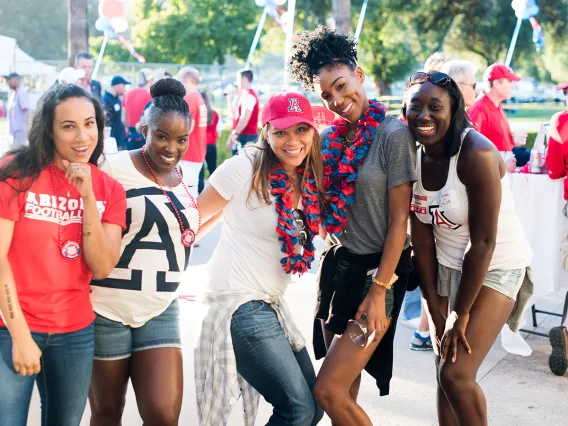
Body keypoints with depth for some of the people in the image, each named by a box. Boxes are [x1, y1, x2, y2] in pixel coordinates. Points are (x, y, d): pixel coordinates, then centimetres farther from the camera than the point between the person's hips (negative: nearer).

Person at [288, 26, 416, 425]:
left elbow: (399, 220, -14)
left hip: (376, 269, -6)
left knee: (329, 390, -9)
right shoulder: (332, 138, 5)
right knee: (346, 385, 14)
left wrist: (380, 289, -16)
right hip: (338, 265, 6)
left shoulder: (393, 134, -13)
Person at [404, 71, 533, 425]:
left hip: (496, 267, -6)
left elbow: (484, 242, -23)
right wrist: (436, 310, -3)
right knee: (444, 372, 10)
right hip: (447, 265, 6)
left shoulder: (476, 154, -25)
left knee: (457, 374, -11)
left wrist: (461, 316, -17)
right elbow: (422, 237, -4)